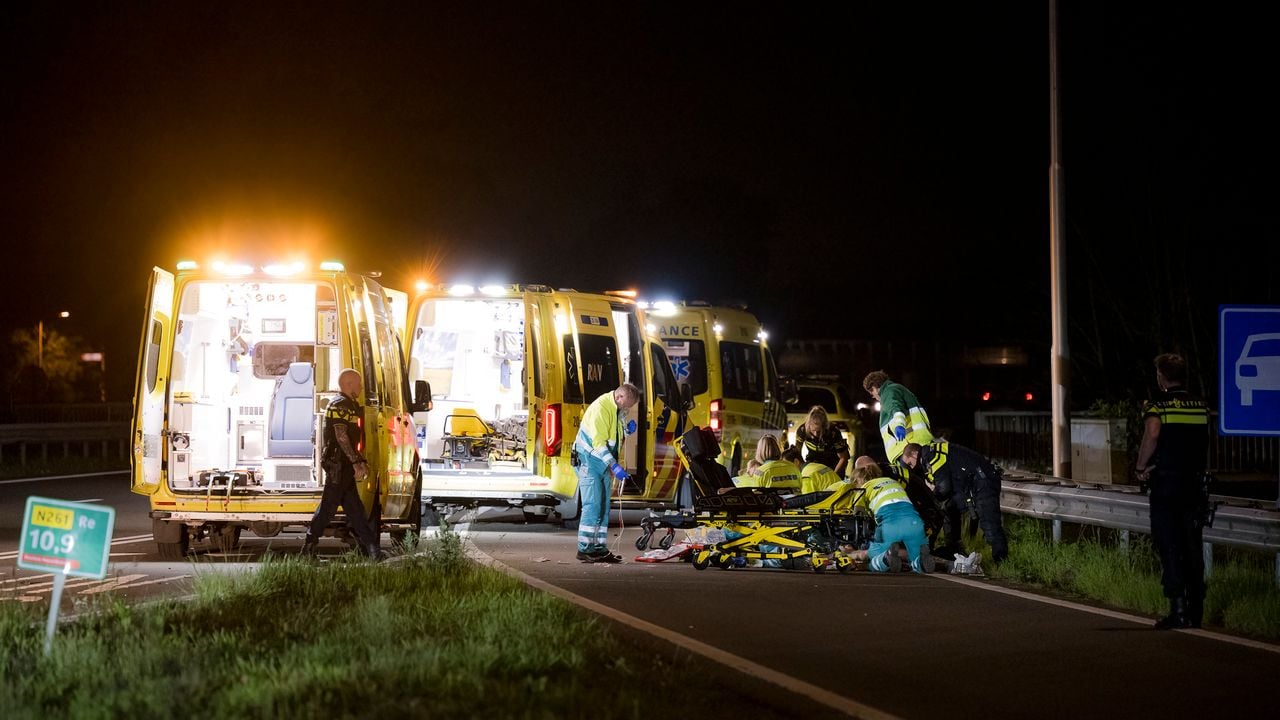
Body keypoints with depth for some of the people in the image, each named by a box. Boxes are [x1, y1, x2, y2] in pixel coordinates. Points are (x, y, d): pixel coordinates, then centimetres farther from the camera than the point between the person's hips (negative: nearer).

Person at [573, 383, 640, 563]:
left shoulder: (619, 410, 8)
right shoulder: (600, 408, -21)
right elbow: (598, 442, -27)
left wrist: (627, 429, -2)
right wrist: (614, 466, -32)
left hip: (604, 464, 9)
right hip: (589, 460, -9)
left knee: (604, 507, 8)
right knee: (592, 504, -13)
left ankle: (600, 548, 10)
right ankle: (585, 549, -12)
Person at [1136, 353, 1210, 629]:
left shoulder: (1158, 406, -10)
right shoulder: (1200, 406, 8)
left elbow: (1152, 433, -28)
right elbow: (1204, 442, 13)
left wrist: (1140, 467, -16)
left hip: (1164, 485, -5)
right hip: (1194, 483, 5)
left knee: (1169, 548, -2)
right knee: (1193, 548, 10)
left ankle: (1178, 610, -9)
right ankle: (1195, 610, 13)